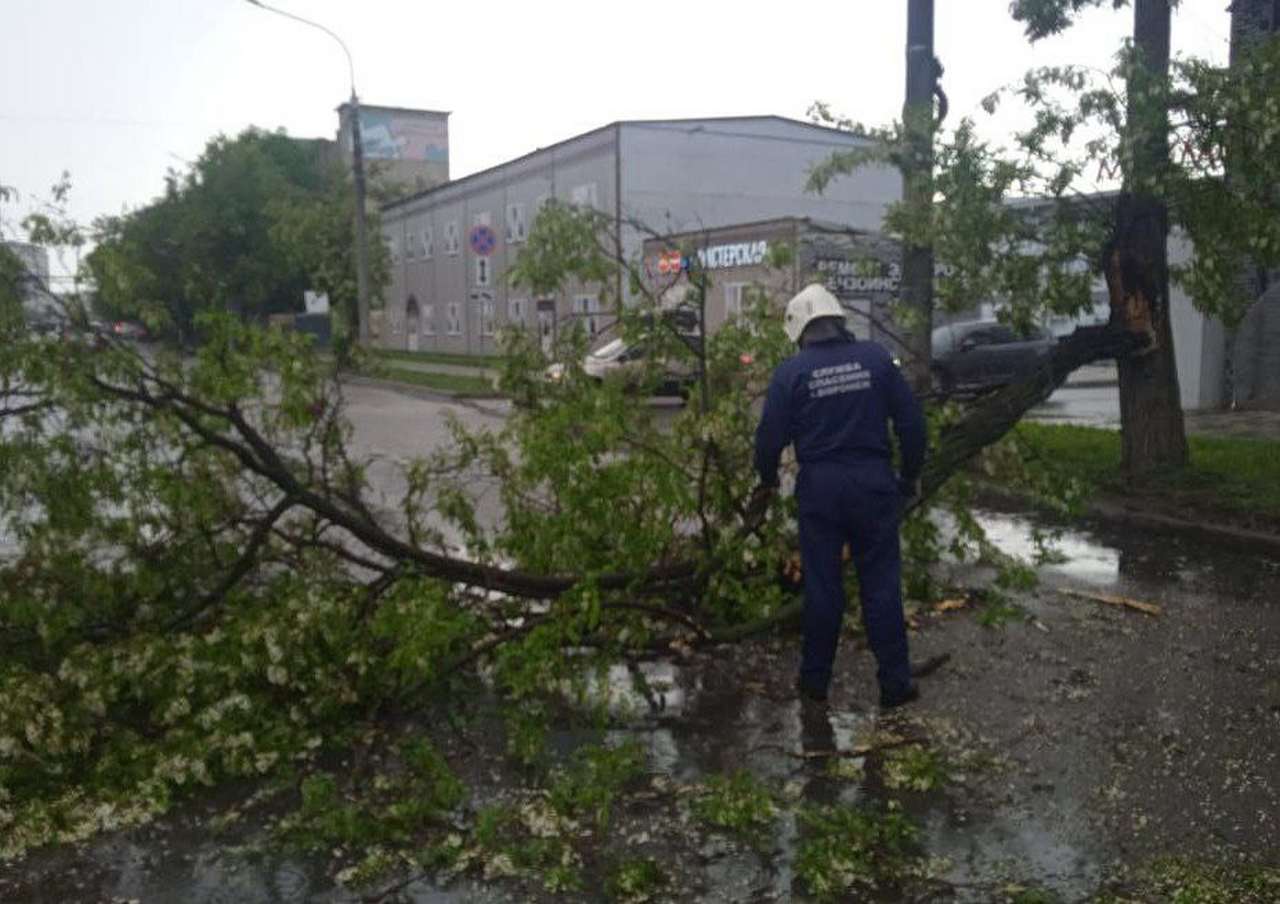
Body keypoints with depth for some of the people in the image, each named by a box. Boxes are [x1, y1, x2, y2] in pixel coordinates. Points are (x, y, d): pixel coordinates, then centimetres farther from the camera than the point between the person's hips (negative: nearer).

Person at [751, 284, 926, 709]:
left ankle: (815, 679, 20)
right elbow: (911, 420, 1)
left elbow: (770, 435, -5)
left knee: (822, 586, 10)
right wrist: (911, 475, 14)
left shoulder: (791, 371, -5)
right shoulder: (876, 358, -1)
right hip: (874, 483, 1)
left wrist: (767, 482, 13)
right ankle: (895, 683, 14)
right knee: (881, 586, 8)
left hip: (819, 489, -1)